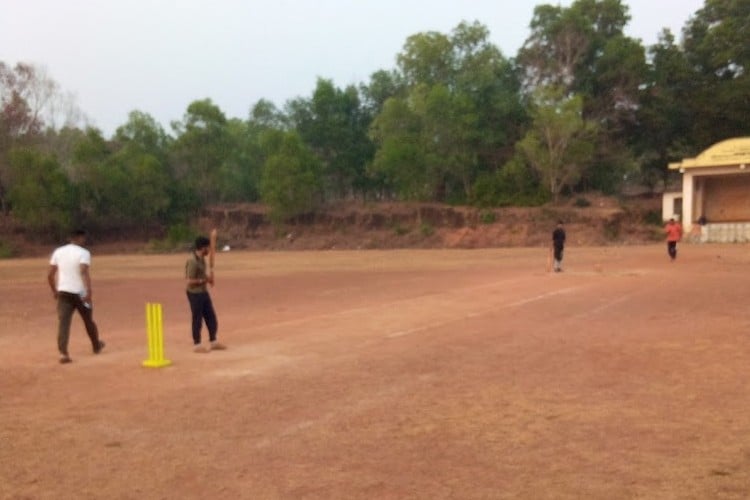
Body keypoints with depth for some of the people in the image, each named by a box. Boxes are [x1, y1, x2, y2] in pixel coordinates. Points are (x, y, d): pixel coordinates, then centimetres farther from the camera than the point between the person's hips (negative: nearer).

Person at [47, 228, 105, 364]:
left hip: (63, 292, 3)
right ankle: (96, 346, 35)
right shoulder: (83, 253, -7)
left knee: (63, 322, -4)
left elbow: (50, 274, 8)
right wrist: (89, 292, -26)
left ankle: (63, 353, -19)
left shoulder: (58, 251, 9)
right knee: (88, 320, 16)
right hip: (79, 292, -3)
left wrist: (54, 291, 21)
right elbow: (84, 272, -22)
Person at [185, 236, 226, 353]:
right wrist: (205, 280, -18)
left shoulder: (202, 258, 6)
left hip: (204, 292, 9)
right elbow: (190, 281, -23)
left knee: (211, 317, 14)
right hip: (195, 293, -9)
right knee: (197, 319, 2)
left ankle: (213, 341, 27)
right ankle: (197, 344, 15)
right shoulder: (193, 261, -22)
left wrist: (208, 277, 0)